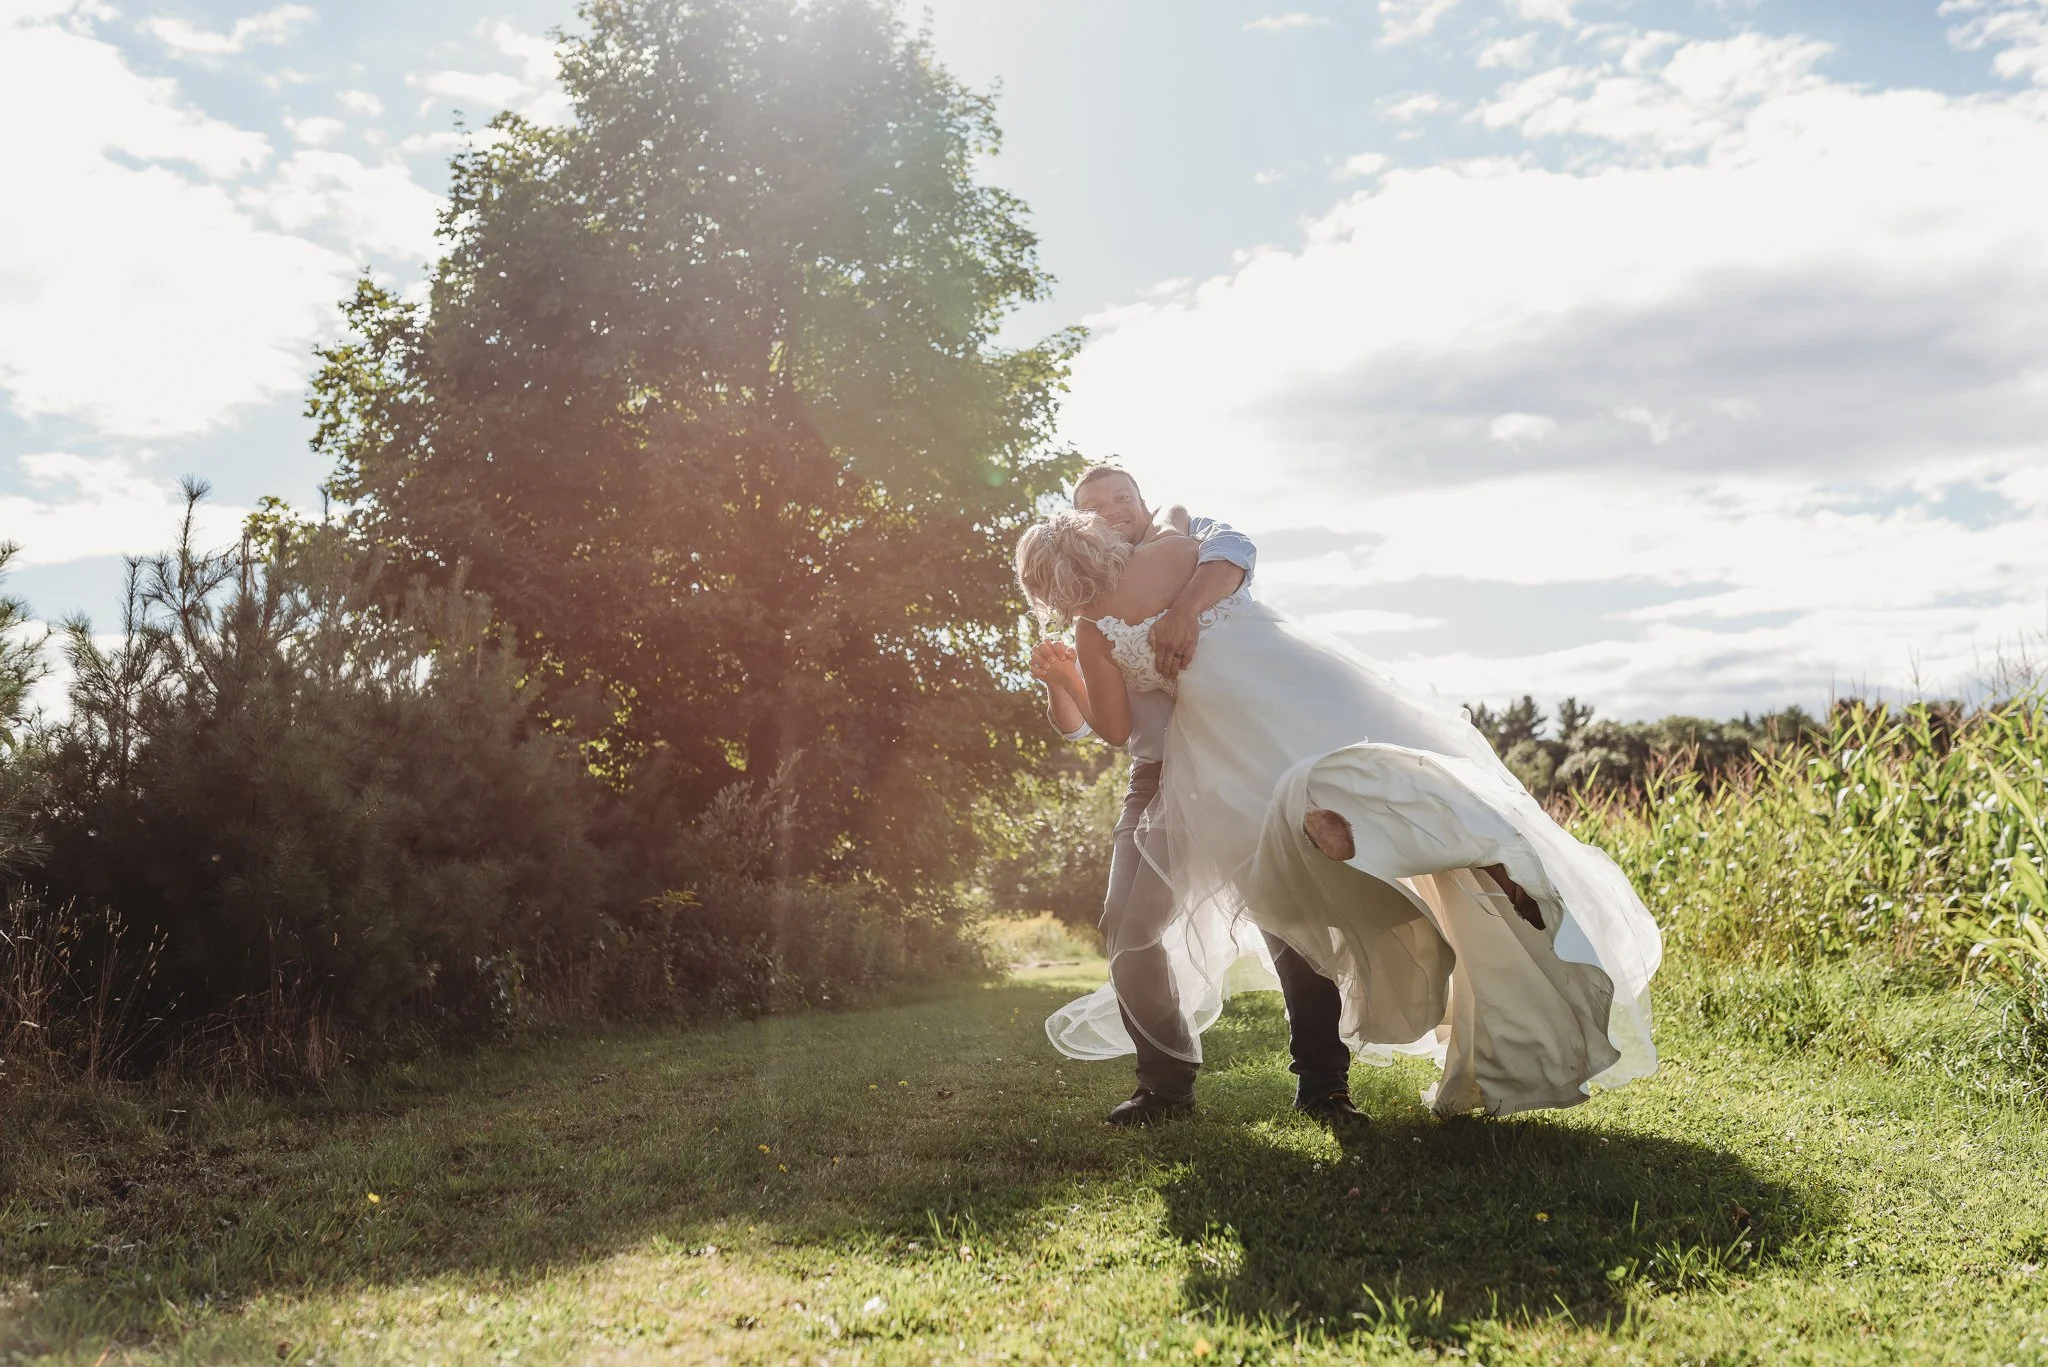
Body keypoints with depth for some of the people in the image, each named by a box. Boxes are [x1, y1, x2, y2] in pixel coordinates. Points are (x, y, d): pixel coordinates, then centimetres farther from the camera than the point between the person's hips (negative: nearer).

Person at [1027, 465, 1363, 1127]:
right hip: (1160, 778, 5)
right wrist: (1058, 682, -10)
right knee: (1127, 930, -3)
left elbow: (1236, 548, -19)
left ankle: (1321, 1082, -6)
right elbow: (1077, 725, 12)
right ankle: (1167, 1081, 11)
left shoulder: (1185, 539, 8)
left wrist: (1185, 607, -37)